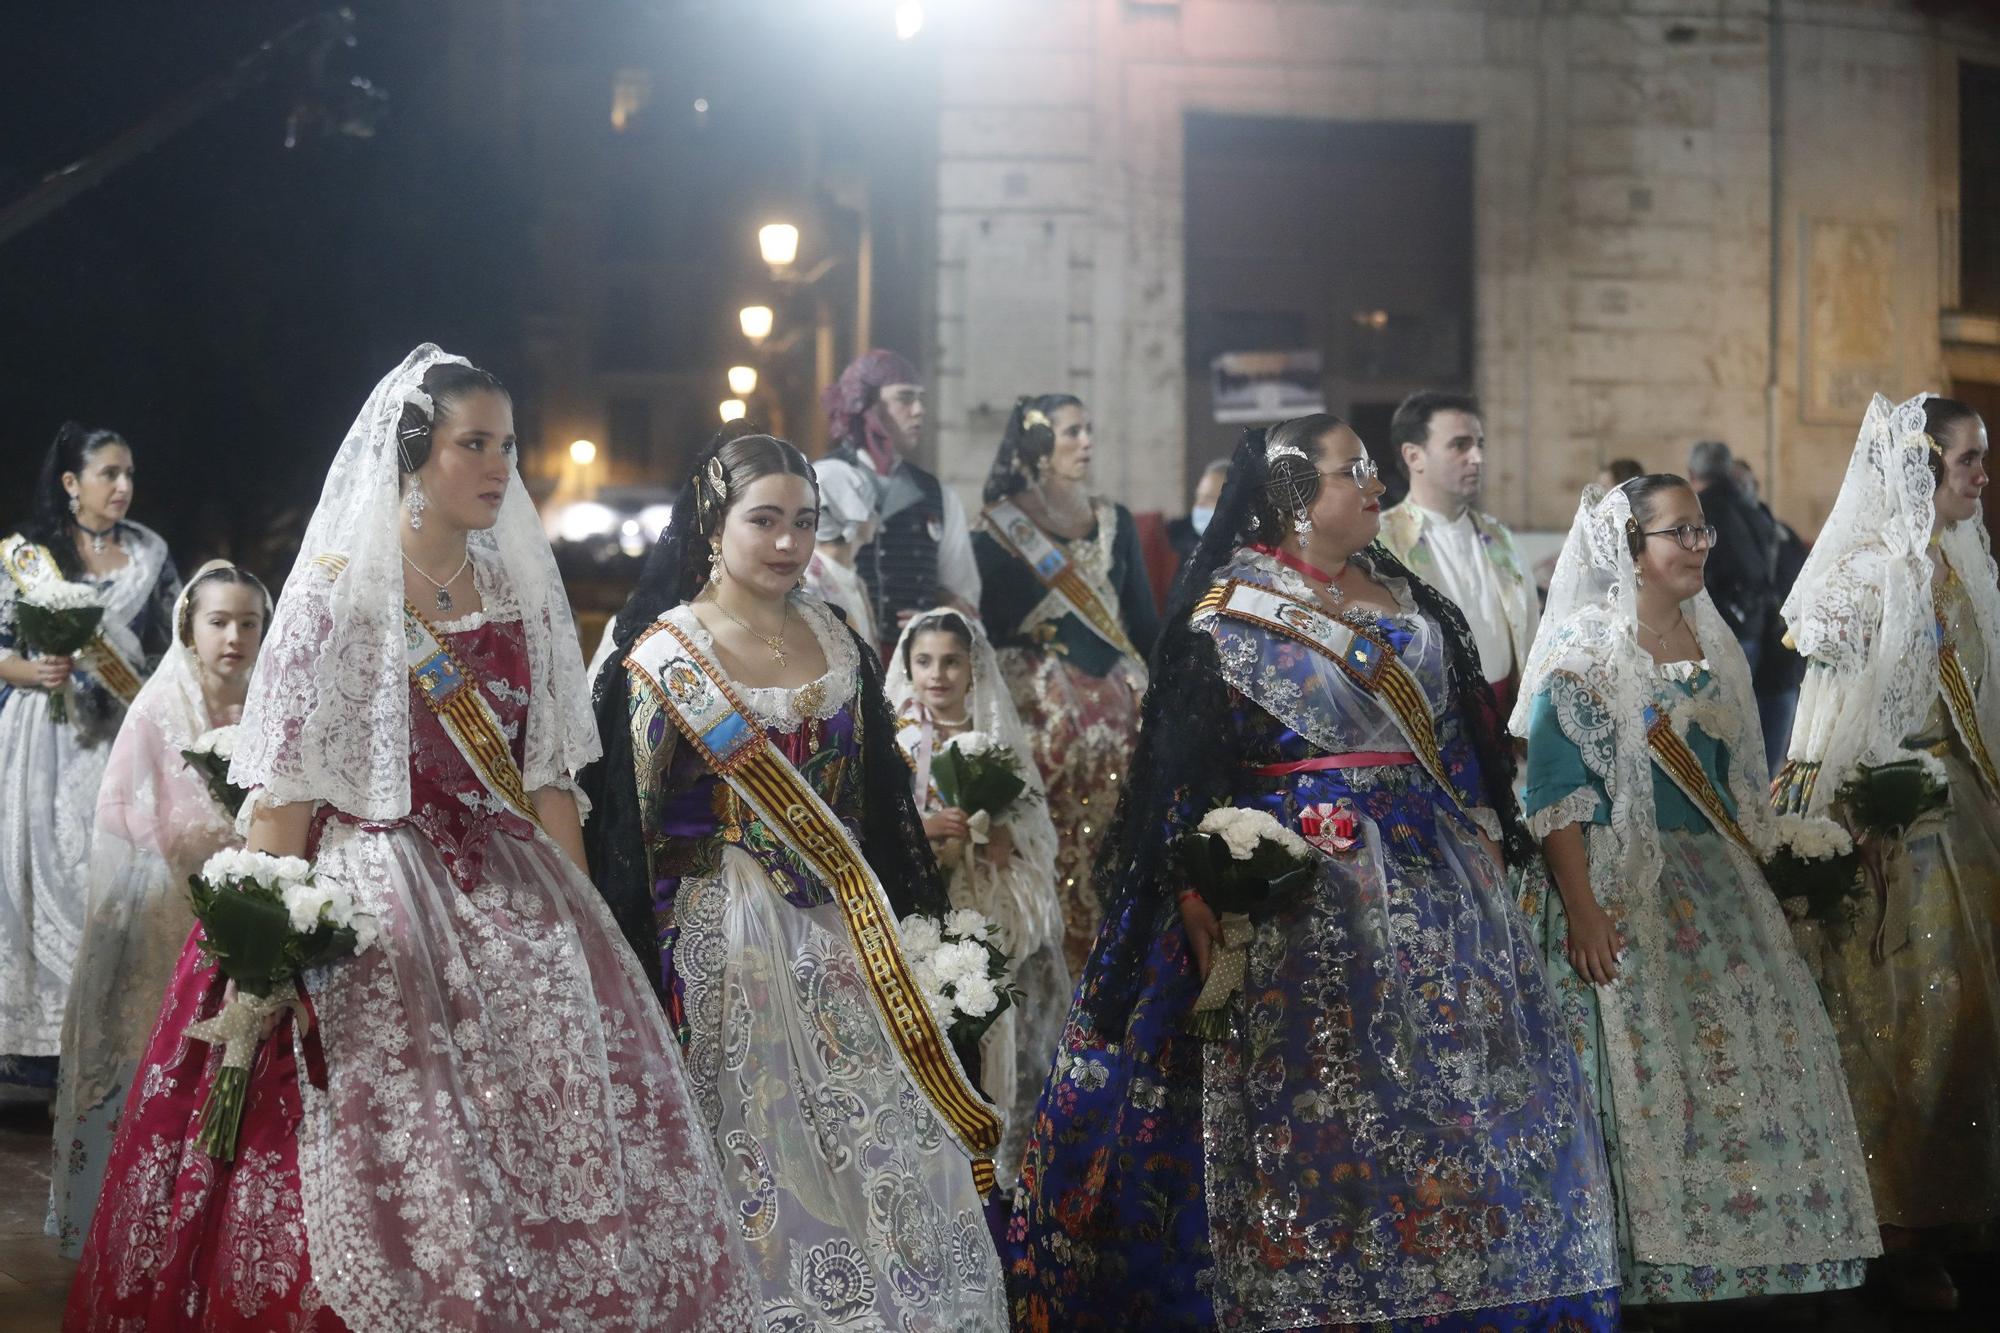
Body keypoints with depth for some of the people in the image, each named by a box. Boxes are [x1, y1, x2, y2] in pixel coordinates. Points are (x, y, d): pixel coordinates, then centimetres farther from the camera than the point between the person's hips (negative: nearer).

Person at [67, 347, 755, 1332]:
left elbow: (547, 778, 12)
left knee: (557, 1142, 0)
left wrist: (577, 915, 6)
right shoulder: (336, 588, -4)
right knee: (394, 1166, -7)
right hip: (374, 899, -5)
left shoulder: (523, 592, 11)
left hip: (511, 901, 5)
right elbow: (281, 792, -8)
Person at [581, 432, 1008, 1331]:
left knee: (885, 1148, 3)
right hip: (731, 938, -5)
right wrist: (653, 973, -10)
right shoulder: (665, 658, -7)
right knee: (765, 1157, 0)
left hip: (843, 929, 5)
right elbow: (632, 826, -7)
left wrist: (896, 912, 15)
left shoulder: (833, 638, 8)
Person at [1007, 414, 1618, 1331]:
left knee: (1460, 1081, 6)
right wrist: (1202, 897, -16)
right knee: (1315, 1102, -4)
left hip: (1435, 873, 6)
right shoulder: (1228, 617, -5)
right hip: (1305, 881, -6)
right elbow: (1186, 766, -9)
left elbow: (1459, 731, 18)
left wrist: (1487, 838, 10)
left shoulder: (1406, 597, 14)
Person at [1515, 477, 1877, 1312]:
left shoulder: (1710, 641, 13)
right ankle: (1653, 1266, 1)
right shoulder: (1584, 648, -8)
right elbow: (1556, 789, -14)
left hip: (1715, 882, 7)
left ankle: (1740, 1246, 15)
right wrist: (1581, 910, -21)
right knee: (1645, 1063, -7)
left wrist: (1746, 880, 11)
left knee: (1755, 1050, 4)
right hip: (1624, 888, -7)